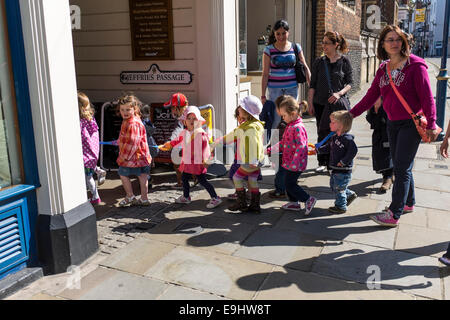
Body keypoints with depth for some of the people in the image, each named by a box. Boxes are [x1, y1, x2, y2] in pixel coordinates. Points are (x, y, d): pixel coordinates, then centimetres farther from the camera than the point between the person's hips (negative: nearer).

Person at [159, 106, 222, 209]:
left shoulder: (201, 133, -13)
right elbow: (177, 140, 27)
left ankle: (215, 198, 1)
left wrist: (205, 159, -21)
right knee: (184, 178, 18)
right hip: (187, 162, 8)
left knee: (202, 180, -7)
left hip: (198, 162, -8)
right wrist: (169, 144, 27)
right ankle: (186, 197, 39)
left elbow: (206, 147, -15)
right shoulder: (184, 133, 7)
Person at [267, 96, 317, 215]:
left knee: (290, 184, -5)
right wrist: (270, 150, 18)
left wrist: (294, 163, -28)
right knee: (288, 182, 17)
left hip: (296, 164, -10)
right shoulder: (290, 126, 11)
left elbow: (301, 146, -26)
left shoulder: (298, 127, -21)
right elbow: (283, 143, 20)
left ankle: (308, 199, 3)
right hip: (289, 162, 10)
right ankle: (294, 203, 30)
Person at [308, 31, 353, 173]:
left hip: (338, 103, -2)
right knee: (322, 133, 4)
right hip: (320, 103, 2)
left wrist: (339, 93, -15)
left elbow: (350, 82, 3)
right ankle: (323, 163, 15)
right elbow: (312, 85, 7)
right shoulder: (318, 62, 6)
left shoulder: (344, 61, 2)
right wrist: (310, 103, 2)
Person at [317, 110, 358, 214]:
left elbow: (353, 150, -26)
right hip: (335, 169, 9)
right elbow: (328, 147, 20)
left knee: (338, 188, 2)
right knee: (333, 186, 21)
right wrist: (318, 149, 13)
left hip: (344, 171, -9)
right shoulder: (334, 137, 7)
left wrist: (343, 161, -24)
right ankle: (350, 194, 39)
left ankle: (341, 206, 20)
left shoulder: (347, 139, -21)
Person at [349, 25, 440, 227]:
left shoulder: (415, 66, -9)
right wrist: (351, 113, 3)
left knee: (402, 168, -7)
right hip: (392, 124, 6)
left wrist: (431, 124, -15)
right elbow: (371, 96, 10)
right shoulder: (383, 69, 9)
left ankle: (394, 214, -4)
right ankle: (408, 203, 31)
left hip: (411, 124, -6)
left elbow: (427, 97, -11)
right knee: (400, 166, 14)